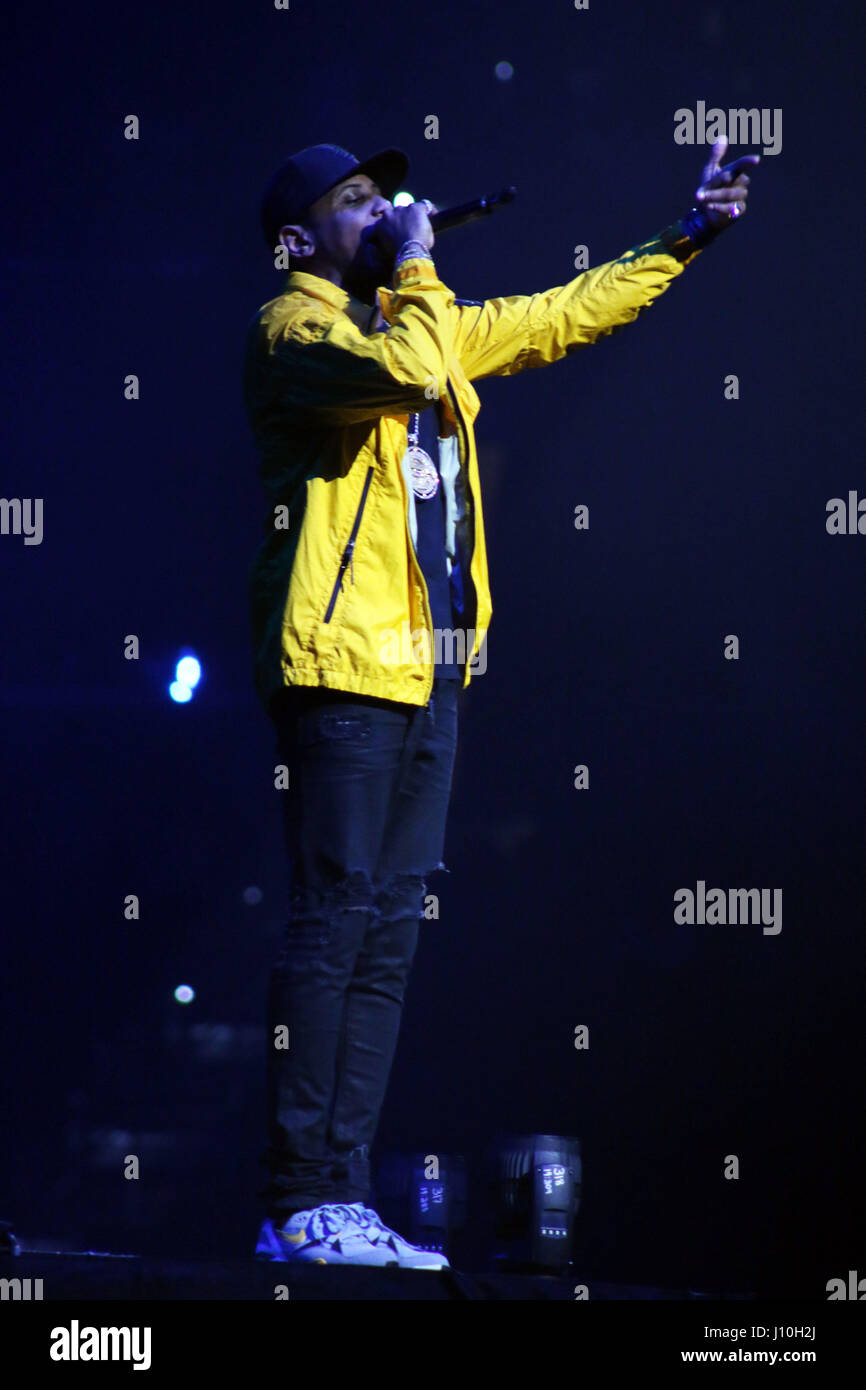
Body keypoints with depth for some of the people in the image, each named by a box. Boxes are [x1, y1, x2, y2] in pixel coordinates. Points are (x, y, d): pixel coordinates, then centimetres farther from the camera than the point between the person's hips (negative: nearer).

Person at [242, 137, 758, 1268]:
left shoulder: (421, 320, 21)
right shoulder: (292, 330, -4)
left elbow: (558, 317, 31)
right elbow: (404, 367, -24)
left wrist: (686, 239, 32)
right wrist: (415, 268, -8)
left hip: (427, 668, 8)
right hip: (341, 664, -8)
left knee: (389, 933, 5)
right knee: (336, 922, -11)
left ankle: (346, 1199, 6)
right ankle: (300, 1206, -11)